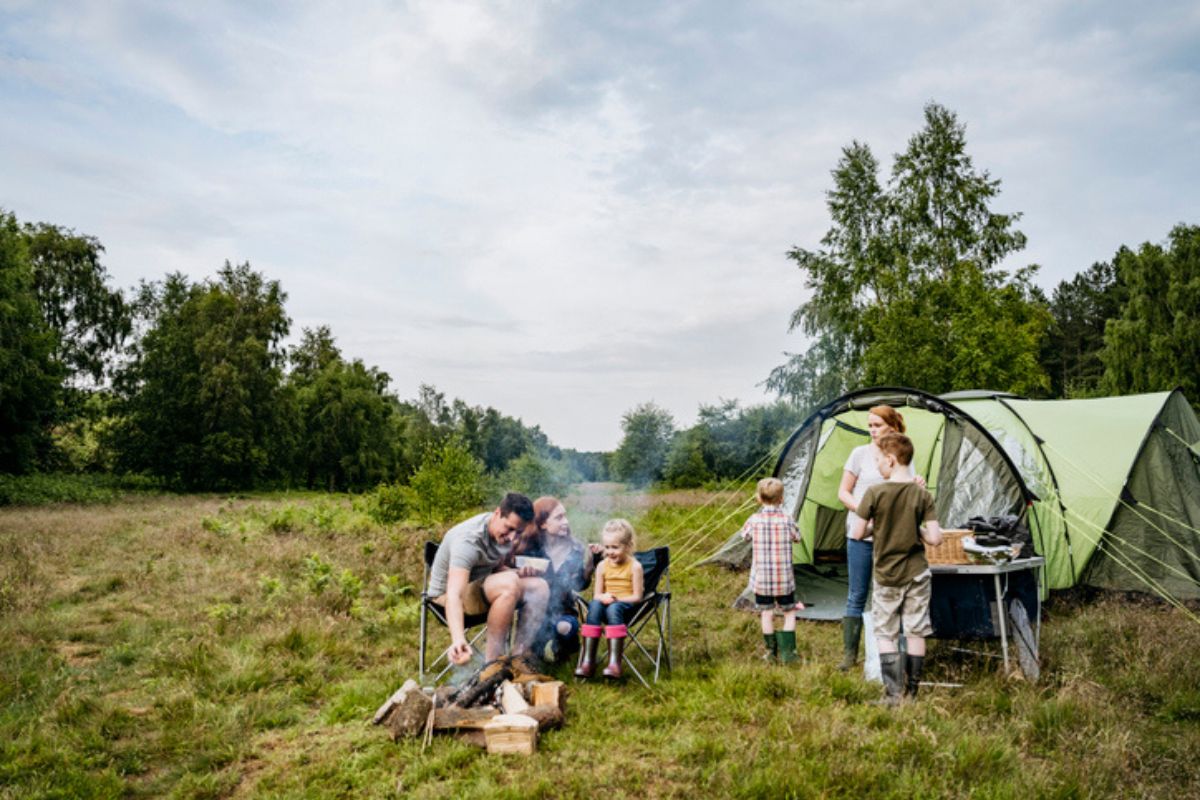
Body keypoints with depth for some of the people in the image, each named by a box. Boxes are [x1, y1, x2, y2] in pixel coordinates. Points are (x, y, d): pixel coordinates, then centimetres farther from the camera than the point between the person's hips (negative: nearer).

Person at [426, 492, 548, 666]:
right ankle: (493, 662, -26)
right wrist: (458, 640, -58)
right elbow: (454, 595, -43)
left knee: (539, 587, -11)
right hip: (446, 595, -8)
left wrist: (516, 573, -10)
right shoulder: (467, 540, -31)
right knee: (509, 583, -34)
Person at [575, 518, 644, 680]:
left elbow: (636, 597, -4)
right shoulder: (602, 566, 7)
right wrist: (603, 597, -16)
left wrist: (616, 599, -18)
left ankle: (614, 662, -43)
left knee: (613, 608, -38)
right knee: (594, 605, -32)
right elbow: (597, 594, 8)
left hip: (626, 606, -3)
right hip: (605, 604, 3)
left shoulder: (634, 566, -3)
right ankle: (587, 661, -35)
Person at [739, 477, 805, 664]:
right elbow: (797, 538, 7)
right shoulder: (787, 520, -10)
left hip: (761, 579, 1)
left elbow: (744, 536, 10)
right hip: (784, 578, -1)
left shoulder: (754, 520, -9)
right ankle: (787, 652, 9)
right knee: (789, 612, 13)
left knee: (767, 613, 12)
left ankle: (771, 652, 19)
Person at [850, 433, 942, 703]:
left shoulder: (874, 493, -12)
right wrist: (916, 530, 9)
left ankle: (893, 694, 3)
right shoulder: (923, 495, -6)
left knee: (885, 634, 9)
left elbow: (857, 534, -10)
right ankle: (912, 693, 18)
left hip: (886, 575, -2)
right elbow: (935, 538, -10)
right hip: (917, 573, 2)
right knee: (916, 633, 10)